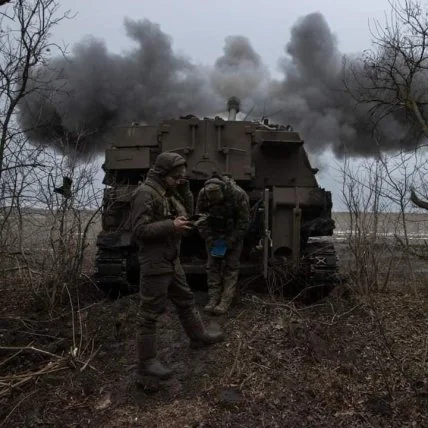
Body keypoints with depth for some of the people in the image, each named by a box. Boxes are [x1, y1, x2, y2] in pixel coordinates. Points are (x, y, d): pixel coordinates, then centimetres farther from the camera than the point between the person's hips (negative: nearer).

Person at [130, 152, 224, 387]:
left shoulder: (168, 192, 10)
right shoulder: (145, 193, -18)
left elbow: (189, 210, 15)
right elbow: (139, 229, -22)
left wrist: (184, 189, 1)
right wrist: (171, 225, -26)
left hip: (172, 260, 9)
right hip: (154, 263, -9)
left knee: (185, 300, 24)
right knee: (150, 314, 0)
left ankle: (199, 336, 44)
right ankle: (146, 365, 11)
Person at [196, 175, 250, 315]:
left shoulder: (239, 195, -29)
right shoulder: (203, 195, -21)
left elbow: (243, 222, -18)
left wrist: (229, 242, -18)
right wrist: (210, 240, -13)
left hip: (233, 234, -2)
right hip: (214, 234, 3)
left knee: (231, 266, -4)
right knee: (212, 265, 0)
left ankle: (225, 301, 1)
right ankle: (213, 299, 7)